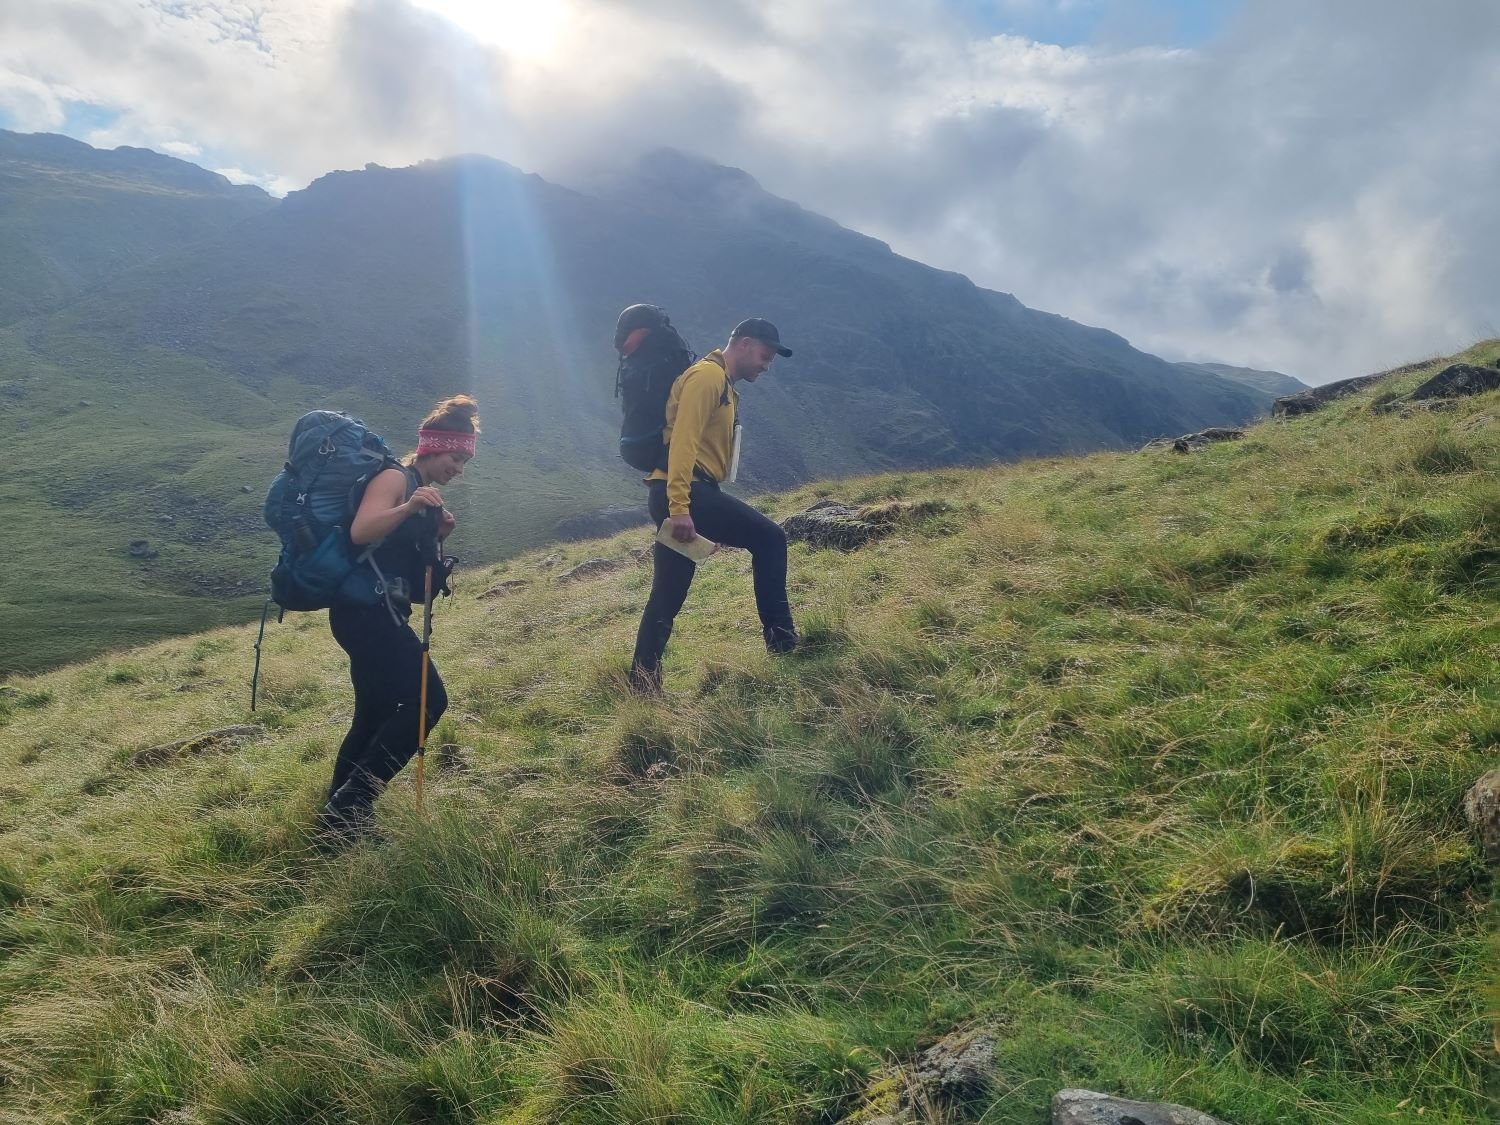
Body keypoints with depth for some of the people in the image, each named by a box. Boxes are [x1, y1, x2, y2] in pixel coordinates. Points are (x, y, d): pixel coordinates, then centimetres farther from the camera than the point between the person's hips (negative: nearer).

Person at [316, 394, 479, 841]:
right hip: (367, 609, -10)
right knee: (427, 700, -14)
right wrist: (409, 508, -37)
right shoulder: (395, 479, -8)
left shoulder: (424, 494, 20)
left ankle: (338, 814, 19)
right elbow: (360, 532, -24)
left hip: (377, 612, 10)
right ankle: (351, 801, -12)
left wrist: (437, 534, 6)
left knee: (375, 716, 12)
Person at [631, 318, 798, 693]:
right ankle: (780, 638, -2)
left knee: (665, 600, 9)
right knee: (769, 538, -5)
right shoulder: (707, 375, -7)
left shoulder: (724, 386, 26)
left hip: (684, 496, 10)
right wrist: (680, 506, -27)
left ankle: (641, 685, 12)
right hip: (684, 493, -10)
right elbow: (683, 440, -19)